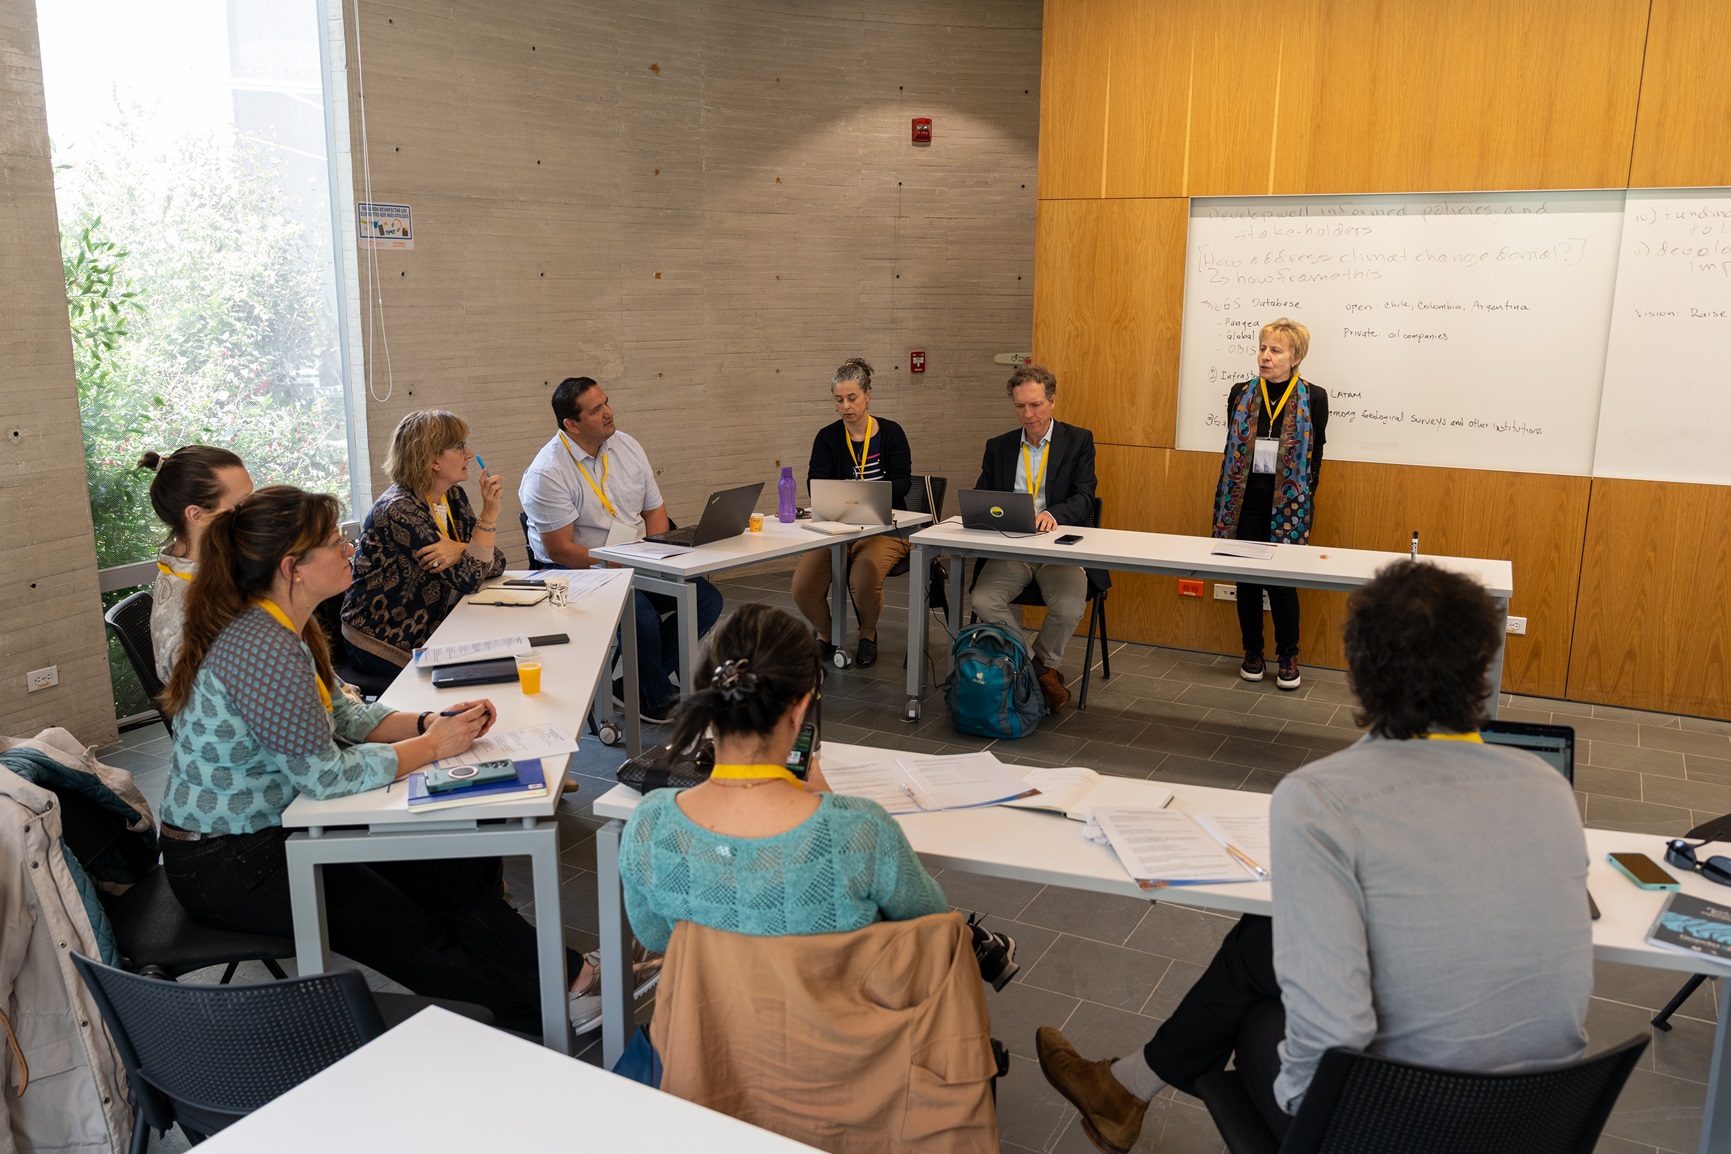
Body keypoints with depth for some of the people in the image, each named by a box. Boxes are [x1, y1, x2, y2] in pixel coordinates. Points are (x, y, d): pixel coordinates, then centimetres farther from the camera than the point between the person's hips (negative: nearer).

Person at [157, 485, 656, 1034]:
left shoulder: (279, 626, 2)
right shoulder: (261, 650, -28)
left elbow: (337, 715, 10)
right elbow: (325, 774, -27)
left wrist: (429, 721, -5)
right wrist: (432, 746, -16)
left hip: (269, 828, 9)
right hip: (226, 865, -9)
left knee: (452, 869, 0)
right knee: (417, 936, -7)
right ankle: (550, 1003, 8)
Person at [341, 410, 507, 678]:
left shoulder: (453, 496, 4)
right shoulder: (399, 510, -22)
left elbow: (495, 563, -2)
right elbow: (468, 579, -23)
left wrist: (460, 550, -22)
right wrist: (490, 511, -26)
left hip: (430, 633, 7)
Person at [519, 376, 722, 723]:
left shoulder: (627, 446, 6)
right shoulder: (546, 473, -14)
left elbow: (655, 509, 13)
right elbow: (560, 550, -16)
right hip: (578, 573, -7)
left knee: (707, 599, -10)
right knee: (641, 613, -33)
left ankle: (633, 687, 0)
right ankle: (658, 698, -3)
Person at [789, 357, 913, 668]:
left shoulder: (891, 433, 3)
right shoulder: (827, 437, 6)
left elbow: (902, 482, -8)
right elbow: (815, 484, -6)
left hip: (884, 528, -2)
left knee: (864, 579, -32)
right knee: (803, 586, -22)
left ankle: (868, 634, 3)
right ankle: (826, 635, 12)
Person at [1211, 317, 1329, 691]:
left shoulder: (1313, 399, -2)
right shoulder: (1241, 394, 4)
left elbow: (1314, 457, 0)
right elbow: (1231, 452, 7)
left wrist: (1303, 502, -4)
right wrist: (1224, 504, 3)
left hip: (1288, 503, -2)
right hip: (1245, 498, 3)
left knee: (1282, 580, -1)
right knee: (1246, 577, 7)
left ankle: (1288, 656, 16)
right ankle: (1252, 652, 22)